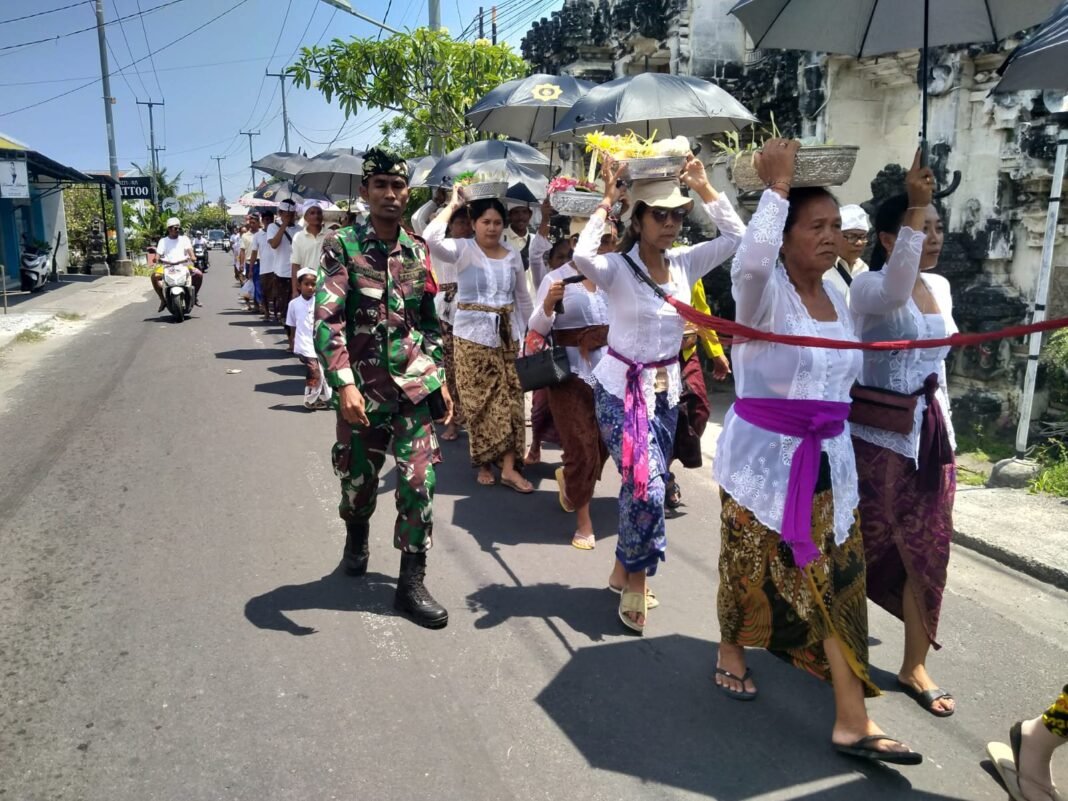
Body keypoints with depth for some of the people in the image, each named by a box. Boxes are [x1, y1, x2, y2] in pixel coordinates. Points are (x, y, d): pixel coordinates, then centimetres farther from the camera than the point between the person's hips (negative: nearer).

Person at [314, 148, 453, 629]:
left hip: (415, 386, 2)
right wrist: (345, 385, -24)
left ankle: (412, 583, 11)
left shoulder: (417, 252, 7)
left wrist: (440, 379, 10)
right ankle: (356, 539, 47)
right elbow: (326, 321, -14)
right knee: (358, 480, 14)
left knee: (418, 484, -3)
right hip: (362, 387, -2)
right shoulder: (342, 246, -6)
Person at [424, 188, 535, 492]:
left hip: (506, 334, 4)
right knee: (479, 399, 3)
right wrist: (452, 205, -15)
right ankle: (483, 463, 17)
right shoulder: (463, 249, -5)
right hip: (472, 334, -4)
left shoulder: (512, 255, 8)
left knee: (510, 397, 1)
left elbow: (523, 298, 15)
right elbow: (431, 238, -25)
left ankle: (509, 467, 5)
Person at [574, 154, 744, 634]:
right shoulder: (617, 267, -13)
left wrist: (704, 188, -6)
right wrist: (606, 201, -24)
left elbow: (738, 237, -1)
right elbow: (582, 257, -34)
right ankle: (635, 583, 8)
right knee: (647, 488, -13)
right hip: (621, 389, -6)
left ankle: (623, 570, 33)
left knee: (644, 485, 14)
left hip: (666, 390, 6)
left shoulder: (684, 263, 2)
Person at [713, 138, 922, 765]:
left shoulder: (836, 296, 9)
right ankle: (732, 654, 38)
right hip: (764, 453, -6)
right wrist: (777, 185, -30)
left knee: (837, 578, 5)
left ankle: (853, 721, 13)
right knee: (753, 565, 11)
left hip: (827, 458, 6)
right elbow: (751, 259, -37)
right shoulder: (764, 289, -12)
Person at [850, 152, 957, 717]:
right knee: (862, 549, 7)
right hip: (879, 437, -7)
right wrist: (914, 207, -41)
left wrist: (942, 432, 20)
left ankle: (914, 666, 21)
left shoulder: (941, 285, 11)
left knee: (928, 553, 8)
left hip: (932, 436, 7)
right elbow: (895, 293, -38)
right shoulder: (868, 286, -12)